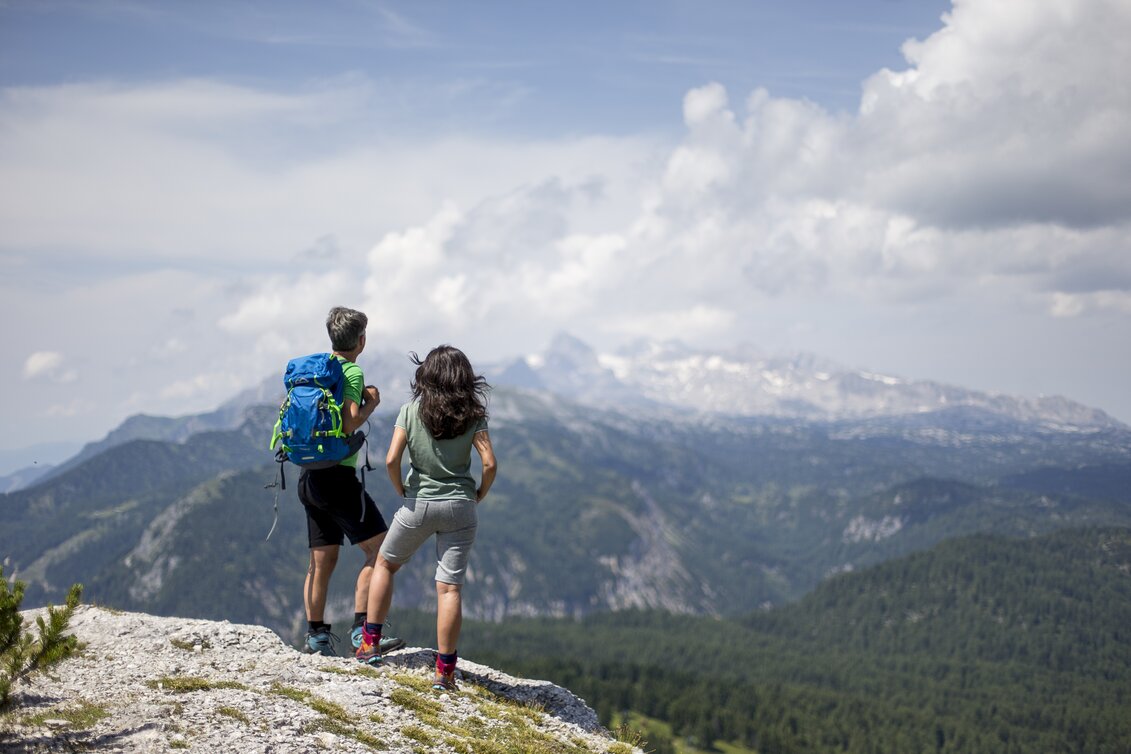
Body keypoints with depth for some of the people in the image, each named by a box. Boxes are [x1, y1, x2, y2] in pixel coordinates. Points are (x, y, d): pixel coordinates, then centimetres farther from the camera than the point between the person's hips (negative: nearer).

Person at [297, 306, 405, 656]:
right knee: (379, 547, -4)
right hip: (338, 475, -8)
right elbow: (350, 424, -21)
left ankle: (316, 634, 15)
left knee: (322, 558, 12)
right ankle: (363, 628, -10)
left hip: (309, 476, 8)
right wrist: (371, 403, -3)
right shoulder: (352, 371, -10)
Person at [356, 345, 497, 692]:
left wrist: (402, 491, 4)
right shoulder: (473, 416, -4)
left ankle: (370, 643, 23)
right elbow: (489, 463, -11)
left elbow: (391, 460, -12)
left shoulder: (411, 411, -5)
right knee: (450, 587, 2)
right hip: (460, 507, 0)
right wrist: (478, 495, 5)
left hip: (418, 505, 0)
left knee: (385, 563, 23)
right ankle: (445, 670, 2)